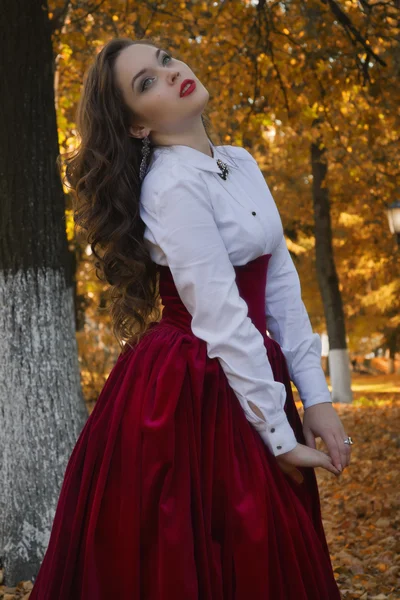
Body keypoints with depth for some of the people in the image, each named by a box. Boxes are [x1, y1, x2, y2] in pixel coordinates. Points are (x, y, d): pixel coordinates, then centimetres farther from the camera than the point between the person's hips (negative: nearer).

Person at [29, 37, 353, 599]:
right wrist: (279, 437, -16)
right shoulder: (173, 185, -17)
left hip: (248, 376, 8)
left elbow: (282, 286, 6)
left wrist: (316, 397, 1)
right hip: (188, 400, -8)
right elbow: (222, 321, -20)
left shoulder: (241, 163, 8)